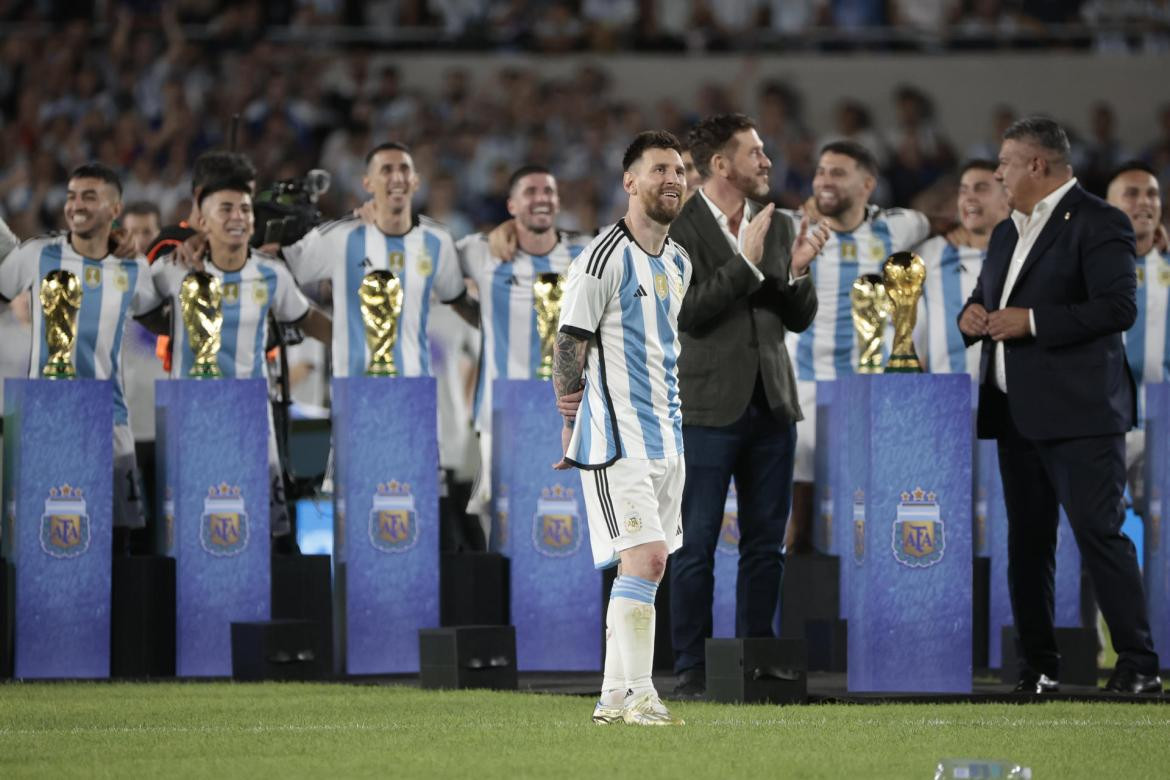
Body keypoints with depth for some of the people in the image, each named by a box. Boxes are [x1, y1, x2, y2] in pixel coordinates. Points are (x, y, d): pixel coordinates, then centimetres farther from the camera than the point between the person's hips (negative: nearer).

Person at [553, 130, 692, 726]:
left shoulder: (678, 263, 14)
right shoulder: (602, 258, -11)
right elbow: (569, 347, -9)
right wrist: (571, 429, -7)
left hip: (664, 437, 8)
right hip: (617, 438, -8)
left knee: (644, 568, 8)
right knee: (644, 559, -16)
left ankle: (613, 696, 14)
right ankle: (638, 695, -16)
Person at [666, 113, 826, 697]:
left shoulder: (777, 228, 11)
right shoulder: (677, 229, -6)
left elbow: (799, 319, 11)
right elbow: (688, 313, -16)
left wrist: (797, 271, -8)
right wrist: (747, 263, -19)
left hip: (770, 407, 6)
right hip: (709, 407, -5)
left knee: (765, 544, 7)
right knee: (697, 545, -2)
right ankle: (692, 668, 2)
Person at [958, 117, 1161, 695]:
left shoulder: (1096, 224, -8)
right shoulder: (1007, 233, 20)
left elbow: (1118, 308, -17)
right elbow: (988, 298, 30)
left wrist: (1030, 321, -19)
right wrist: (974, 315, 5)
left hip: (1078, 411, -9)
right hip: (1017, 411, 9)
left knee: (1100, 533, -12)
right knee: (1026, 541, 9)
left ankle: (1138, 664, -10)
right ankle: (1037, 664, 15)